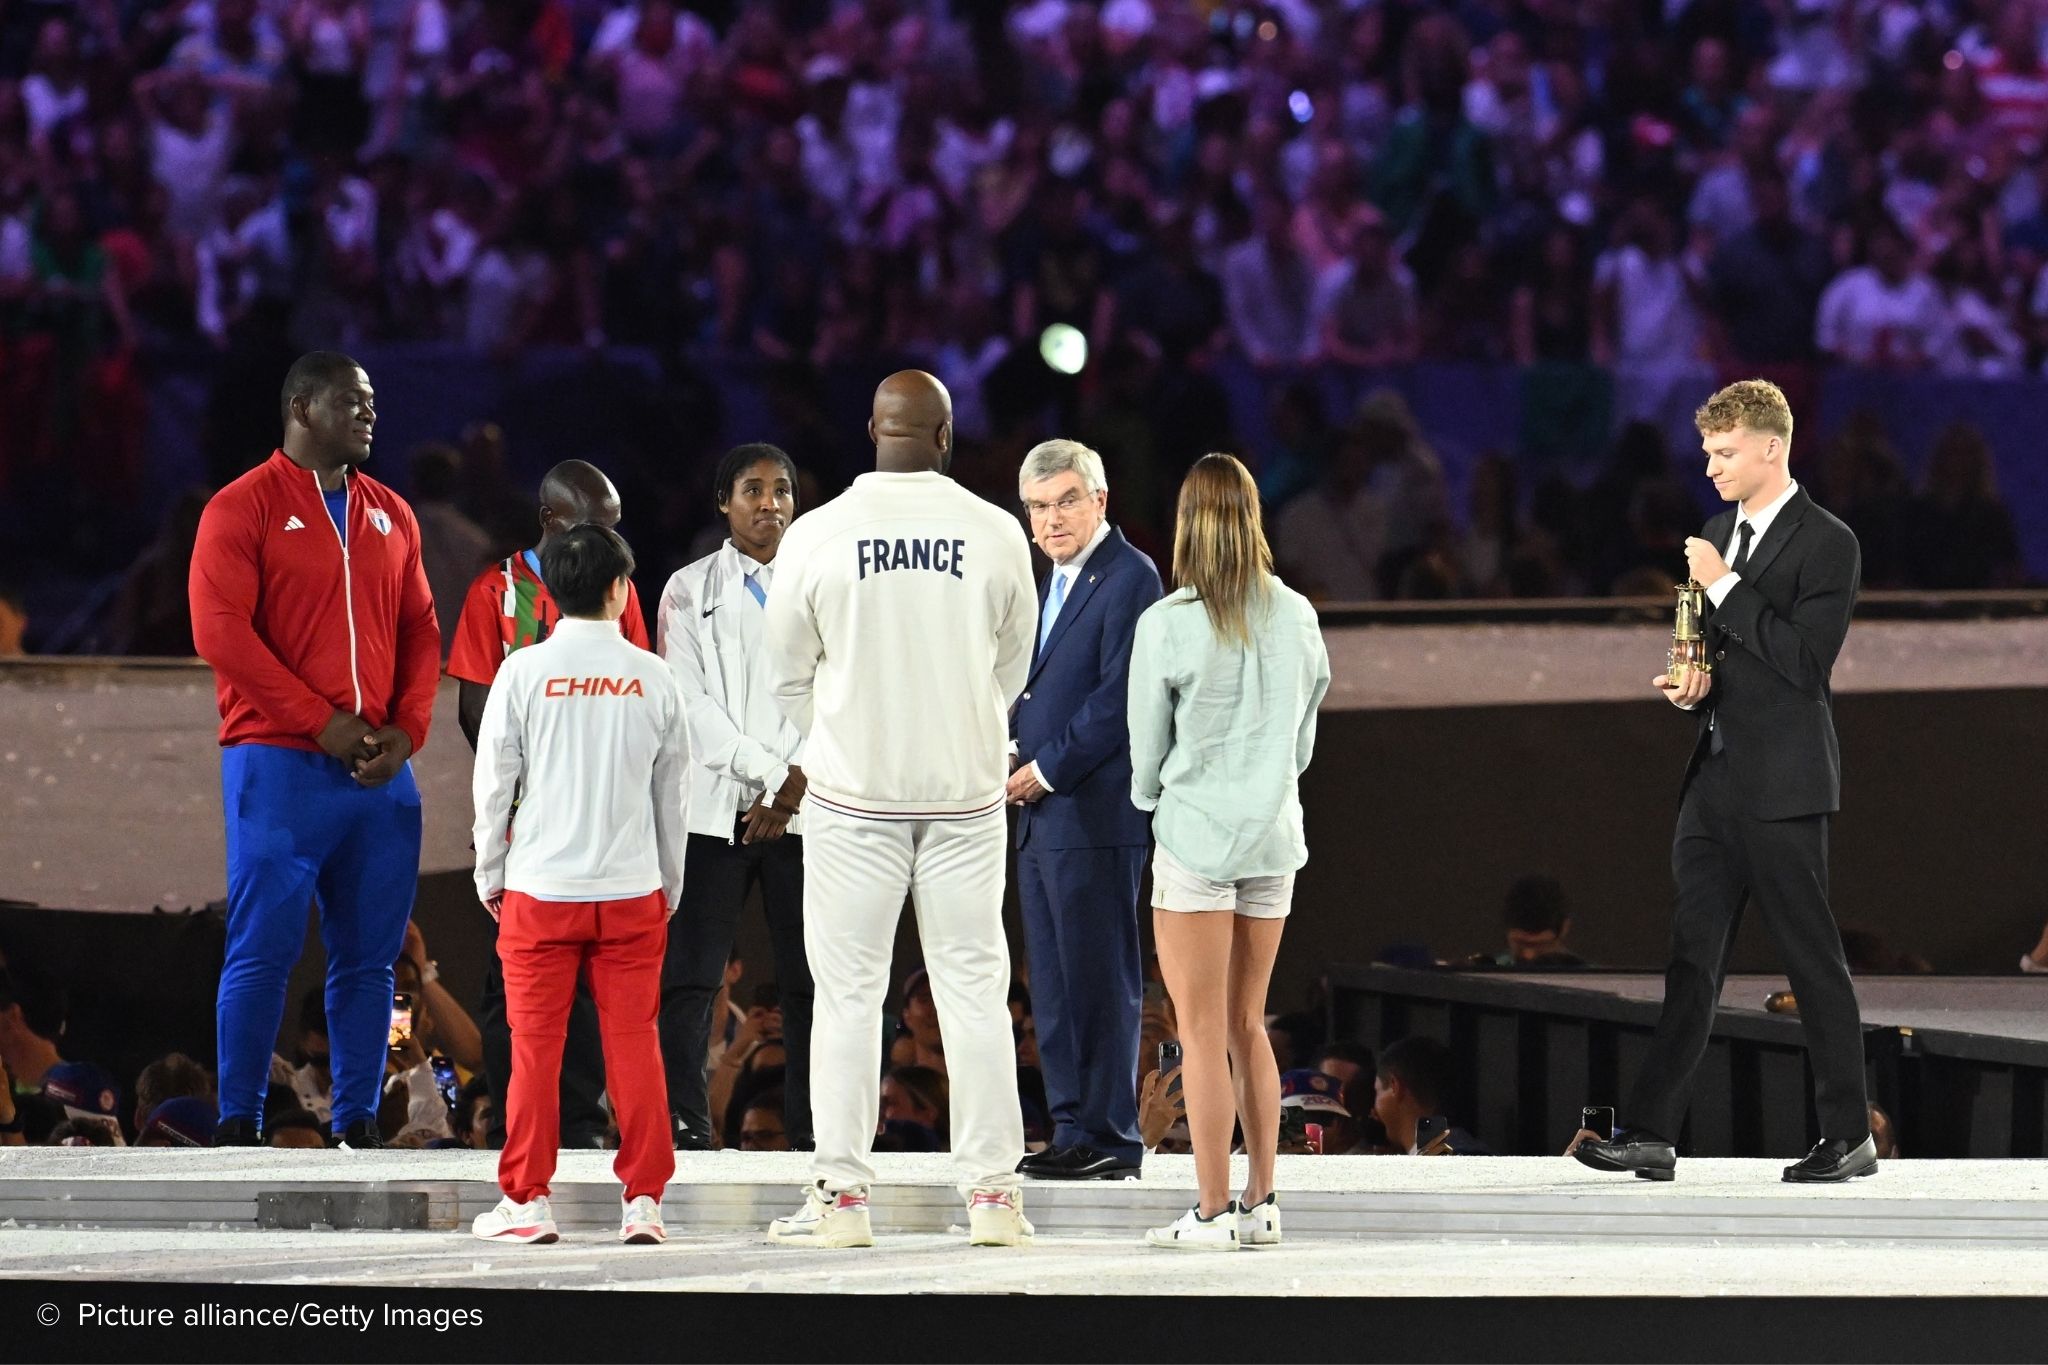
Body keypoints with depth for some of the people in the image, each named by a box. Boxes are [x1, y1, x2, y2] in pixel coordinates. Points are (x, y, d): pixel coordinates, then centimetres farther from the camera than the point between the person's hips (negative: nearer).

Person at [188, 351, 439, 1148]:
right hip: (279, 765, -5)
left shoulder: (390, 516, 16)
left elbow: (420, 632, 16)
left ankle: (357, 1125, 8)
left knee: (369, 955, 4)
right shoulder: (243, 508, -2)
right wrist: (321, 723, -13)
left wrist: (407, 728, -2)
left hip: (379, 772, 5)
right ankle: (238, 1126, -2)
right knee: (264, 948, -6)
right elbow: (220, 632, -10)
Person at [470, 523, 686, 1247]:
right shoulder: (652, 677, 0)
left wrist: (489, 874, 12)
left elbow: (493, 781, -1)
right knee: (634, 1043, 4)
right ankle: (643, 1200, 3)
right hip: (632, 890, 1)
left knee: (535, 1048, 4)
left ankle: (525, 1200, 6)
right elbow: (671, 791, 8)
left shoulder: (525, 671, -5)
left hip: (540, 889, -1)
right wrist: (670, 882, 20)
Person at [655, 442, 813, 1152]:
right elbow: (690, 703, 0)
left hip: (805, 809, 1)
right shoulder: (690, 590, 9)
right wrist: (771, 772, -9)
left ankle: (813, 1127, 1)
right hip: (716, 805, -1)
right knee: (691, 973, -5)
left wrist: (797, 784, -9)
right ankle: (684, 1121, -4)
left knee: (810, 973, -2)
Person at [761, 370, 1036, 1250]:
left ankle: (841, 1196, 3)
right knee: (974, 988, 6)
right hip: (967, 790, 1)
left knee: (849, 994, 3)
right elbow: (1012, 669, 9)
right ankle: (992, 1192, 5)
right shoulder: (997, 534, -3)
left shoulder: (816, 536, -6)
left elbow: (788, 673, 4)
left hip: (854, 792, -1)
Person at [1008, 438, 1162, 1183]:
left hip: (1093, 814, -9)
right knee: (1053, 983, 10)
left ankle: (1108, 1139, -3)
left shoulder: (1128, 577, -10)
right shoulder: (1055, 581, 20)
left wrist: (1046, 771, -12)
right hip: (1042, 815, 9)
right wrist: (1019, 761, 7)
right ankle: (1073, 1130, 14)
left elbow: (1119, 699, -16)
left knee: (1098, 980, -6)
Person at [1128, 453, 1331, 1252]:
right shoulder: (1296, 617, 1)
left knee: (1202, 1032, 0)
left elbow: (1147, 746, -2)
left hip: (1195, 835, -5)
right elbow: (1304, 736, 11)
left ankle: (1212, 1213, -1)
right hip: (1273, 837, 5)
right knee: (1247, 1024, 14)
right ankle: (1261, 1202, 13)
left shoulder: (1167, 625, -13)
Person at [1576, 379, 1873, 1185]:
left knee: (1812, 959, -1)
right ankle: (1650, 1134, 1)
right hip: (1716, 778, 8)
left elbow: (1807, 660, -18)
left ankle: (1848, 1135, 7)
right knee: (1691, 960, 4)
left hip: (1784, 786, -8)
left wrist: (1726, 588, -17)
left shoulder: (1826, 545, -9)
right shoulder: (1720, 536, 16)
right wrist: (1694, 683, 4)